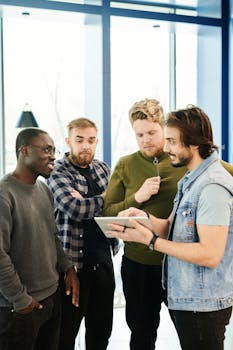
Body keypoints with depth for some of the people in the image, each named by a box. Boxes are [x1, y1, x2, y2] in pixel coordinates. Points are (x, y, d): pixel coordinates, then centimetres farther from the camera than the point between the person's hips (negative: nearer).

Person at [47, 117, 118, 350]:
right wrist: (104, 199, -7)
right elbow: (75, 208, -24)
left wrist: (85, 201, -8)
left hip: (103, 259, 6)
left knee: (102, 330, 15)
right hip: (73, 261, -5)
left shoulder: (103, 168, 10)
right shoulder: (58, 173, -9)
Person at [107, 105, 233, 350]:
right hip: (183, 300, 9)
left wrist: (150, 240, -26)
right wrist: (144, 218, -9)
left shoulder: (212, 187, -21)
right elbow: (172, 230, 10)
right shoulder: (190, 180, 12)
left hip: (203, 306, -9)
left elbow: (211, 255, -27)